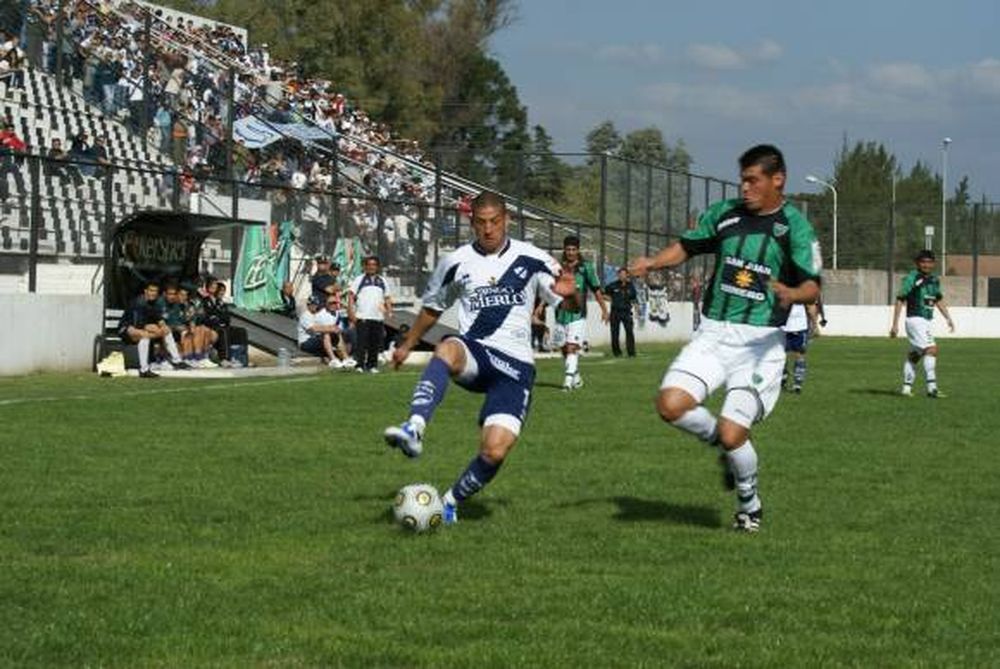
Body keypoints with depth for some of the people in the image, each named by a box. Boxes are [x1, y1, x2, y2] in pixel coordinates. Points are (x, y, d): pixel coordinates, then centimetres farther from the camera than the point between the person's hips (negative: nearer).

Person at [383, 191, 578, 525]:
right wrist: (407, 344, 31)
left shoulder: (532, 259, 3)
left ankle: (452, 501, 12)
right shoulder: (456, 262, 8)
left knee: (495, 450, -15)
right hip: (473, 351, 1)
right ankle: (414, 431, -55)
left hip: (515, 363, 0)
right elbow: (432, 307, 25)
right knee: (447, 350, -39)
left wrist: (568, 293, -15)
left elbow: (569, 305, 8)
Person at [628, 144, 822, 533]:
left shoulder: (794, 226, -4)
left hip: (760, 341, -4)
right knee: (671, 403, -18)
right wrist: (652, 263, 2)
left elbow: (812, 286, -11)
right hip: (713, 333, 4)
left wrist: (793, 293, -34)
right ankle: (726, 445, 12)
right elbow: (687, 246, 21)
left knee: (732, 433, -13)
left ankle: (750, 506, 16)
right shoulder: (724, 214, 9)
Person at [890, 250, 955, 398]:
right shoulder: (911, 278, -12)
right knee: (931, 349, -19)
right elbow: (900, 300, -12)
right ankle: (932, 387, -24)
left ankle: (907, 387, 21)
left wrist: (948, 318, 16)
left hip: (926, 322, 8)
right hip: (915, 319, -8)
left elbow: (939, 300, 24)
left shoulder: (934, 280, 11)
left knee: (914, 355, 13)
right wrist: (895, 324, -15)